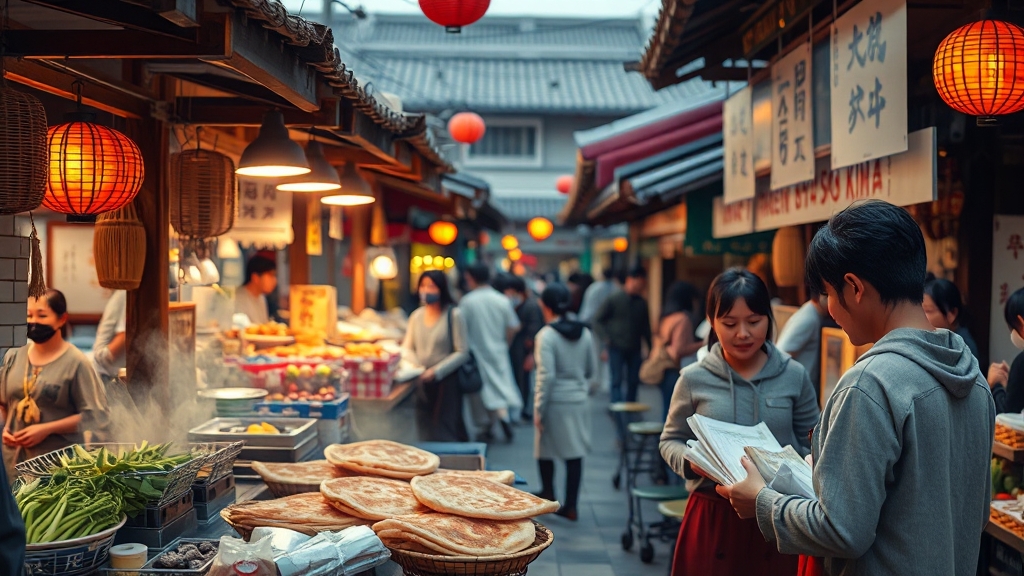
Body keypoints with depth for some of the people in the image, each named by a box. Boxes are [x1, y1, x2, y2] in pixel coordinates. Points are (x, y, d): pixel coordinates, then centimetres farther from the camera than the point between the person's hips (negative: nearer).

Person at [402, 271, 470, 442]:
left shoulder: (453, 314, -9)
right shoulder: (417, 315, 6)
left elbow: (462, 352, -12)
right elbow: (407, 348, 12)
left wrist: (437, 371, -18)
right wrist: (415, 365, -9)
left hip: (446, 381, -5)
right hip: (422, 383, 5)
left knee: (443, 434, -1)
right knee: (426, 432, 10)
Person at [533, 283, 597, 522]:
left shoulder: (546, 335, -13)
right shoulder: (584, 333, 3)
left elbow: (546, 376, -17)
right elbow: (593, 370, 10)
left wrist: (539, 409, -11)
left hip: (556, 403, -5)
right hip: (579, 403, 5)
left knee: (546, 450, 14)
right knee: (575, 453, 7)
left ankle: (549, 495, 23)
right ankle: (570, 506, 11)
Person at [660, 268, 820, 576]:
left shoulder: (794, 376, 0)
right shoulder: (694, 379, -2)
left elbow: (812, 443, 8)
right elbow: (671, 441, 7)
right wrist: (691, 461, -13)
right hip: (712, 516, 0)